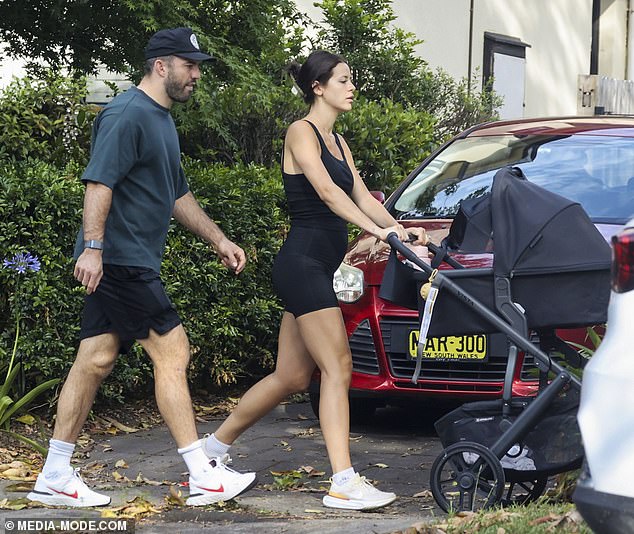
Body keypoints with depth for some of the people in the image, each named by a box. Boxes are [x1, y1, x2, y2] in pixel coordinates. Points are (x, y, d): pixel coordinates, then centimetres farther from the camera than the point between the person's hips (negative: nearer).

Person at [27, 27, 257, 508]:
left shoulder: (162, 120, 20)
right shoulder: (128, 115, -12)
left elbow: (178, 195, 28)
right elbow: (99, 181, -21)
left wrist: (220, 240, 24)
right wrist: (92, 246, -28)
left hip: (131, 264, 10)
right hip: (119, 260, -10)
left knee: (96, 361, 9)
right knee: (172, 352, -8)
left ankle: (55, 477, 12)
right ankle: (203, 476, -3)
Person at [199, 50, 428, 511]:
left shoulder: (338, 141, 20)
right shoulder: (302, 132, -7)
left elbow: (362, 198, 11)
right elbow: (326, 191, -21)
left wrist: (402, 229, -6)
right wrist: (377, 230, -31)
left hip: (322, 266, 9)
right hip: (303, 261, -9)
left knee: (292, 375, 11)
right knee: (337, 366, -13)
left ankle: (215, 446, 25)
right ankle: (343, 482, -15)